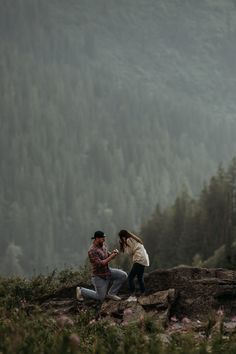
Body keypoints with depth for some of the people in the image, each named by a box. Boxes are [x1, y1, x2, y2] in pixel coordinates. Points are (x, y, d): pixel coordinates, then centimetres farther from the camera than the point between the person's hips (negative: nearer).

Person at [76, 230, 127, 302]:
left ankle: (111, 293, 7)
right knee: (100, 298, 2)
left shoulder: (103, 244, -3)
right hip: (99, 276, -7)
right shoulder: (92, 251, -28)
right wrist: (111, 257, -29)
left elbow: (107, 255, 11)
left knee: (123, 275, -7)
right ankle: (81, 291, 22)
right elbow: (100, 264, -30)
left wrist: (113, 253, -11)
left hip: (107, 271, 7)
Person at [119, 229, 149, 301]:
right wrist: (123, 243, 17)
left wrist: (124, 244, 3)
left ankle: (132, 296, -15)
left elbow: (130, 252, -6)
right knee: (140, 278, 17)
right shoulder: (134, 239, 24)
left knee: (130, 277, -9)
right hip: (144, 260, 10)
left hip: (139, 260, -10)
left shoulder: (129, 240, -4)